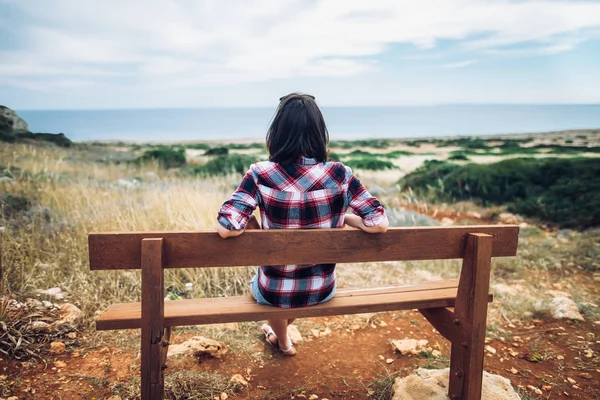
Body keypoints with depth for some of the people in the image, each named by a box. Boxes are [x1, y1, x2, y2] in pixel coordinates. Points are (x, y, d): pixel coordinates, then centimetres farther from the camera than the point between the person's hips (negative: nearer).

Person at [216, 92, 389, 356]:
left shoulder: (261, 175, -22)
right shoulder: (340, 175, -17)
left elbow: (226, 228, -30)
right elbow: (379, 224, -17)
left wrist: (251, 222, -8)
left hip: (274, 293, -2)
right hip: (323, 291, 2)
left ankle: (283, 341, 59)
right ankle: (279, 333, 64)